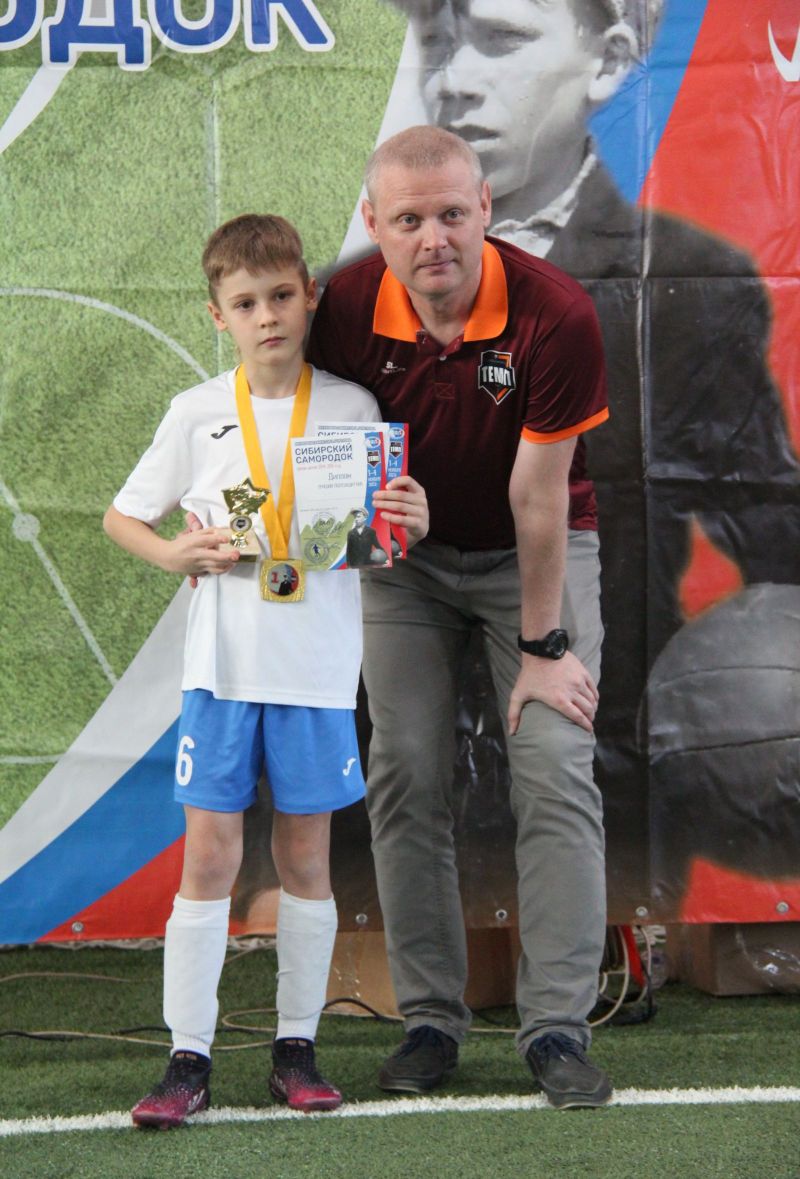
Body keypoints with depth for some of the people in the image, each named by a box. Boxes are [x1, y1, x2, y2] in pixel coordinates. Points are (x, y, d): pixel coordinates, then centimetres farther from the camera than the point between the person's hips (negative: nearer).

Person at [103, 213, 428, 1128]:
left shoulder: (351, 408, 2)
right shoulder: (198, 414, 3)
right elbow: (120, 516, 12)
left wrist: (411, 524, -14)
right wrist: (172, 554, -8)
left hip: (317, 668, 0)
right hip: (222, 664, 0)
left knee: (305, 856, 7)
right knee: (210, 853, -3)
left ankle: (296, 1047, 17)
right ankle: (187, 1059, 2)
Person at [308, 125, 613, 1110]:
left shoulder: (554, 314, -27)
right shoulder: (346, 310, -19)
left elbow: (537, 493, -22)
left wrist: (544, 644, -15)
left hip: (536, 550, -2)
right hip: (406, 556, 2)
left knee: (556, 769, -12)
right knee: (406, 776, -3)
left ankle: (557, 1027, -8)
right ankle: (429, 1019, 6)